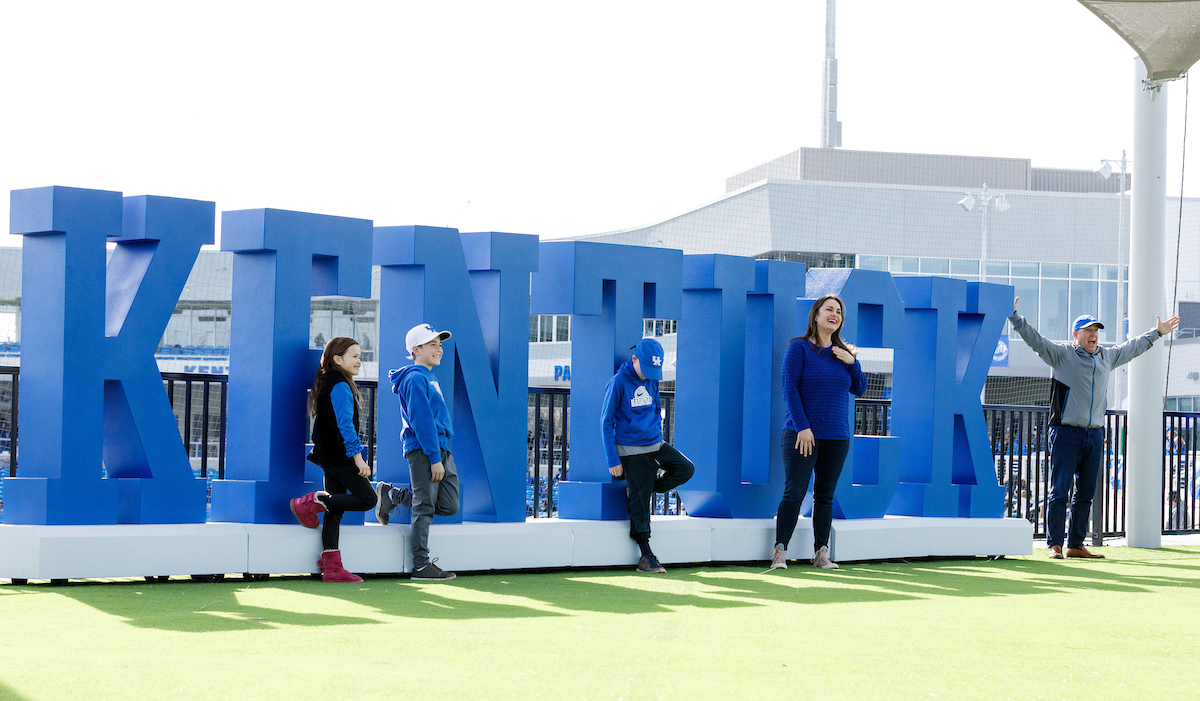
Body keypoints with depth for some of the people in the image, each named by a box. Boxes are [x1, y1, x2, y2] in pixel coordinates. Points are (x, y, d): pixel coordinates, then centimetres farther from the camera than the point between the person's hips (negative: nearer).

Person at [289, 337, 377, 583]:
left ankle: (331, 567, 4)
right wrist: (357, 456, -19)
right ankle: (311, 503, -10)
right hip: (339, 455, -10)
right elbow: (345, 424, -19)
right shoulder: (340, 386, -13)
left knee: (335, 510, 7)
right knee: (367, 498, -11)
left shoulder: (328, 383, 19)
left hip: (329, 454, 10)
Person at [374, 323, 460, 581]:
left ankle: (391, 495, 21)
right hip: (423, 450, -9)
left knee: (449, 506, 6)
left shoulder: (430, 377, 21)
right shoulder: (415, 378, -10)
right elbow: (422, 421, -16)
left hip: (442, 449, 9)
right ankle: (421, 565, 0)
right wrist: (434, 458, -19)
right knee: (424, 507, -5)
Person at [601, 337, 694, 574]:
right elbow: (606, 423, -9)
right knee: (640, 504, -5)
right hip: (632, 452, -6)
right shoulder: (618, 383, -11)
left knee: (686, 469, -12)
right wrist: (613, 460, -11)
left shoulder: (651, 381, 7)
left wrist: (658, 437, 15)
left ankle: (640, 489, 4)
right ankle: (646, 556, 2)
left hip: (655, 445, 6)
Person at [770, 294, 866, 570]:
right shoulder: (799, 348, -2)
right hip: (802, 434, -4)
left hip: (837, 436, 4)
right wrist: (802, 426, -14)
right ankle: (780, 551, -3)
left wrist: (852, 362, -5)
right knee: (794, 493, -8)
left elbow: (859, 390, 13)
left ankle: (821, 553, 9)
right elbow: (789, 387, -7)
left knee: (825, 495, 6)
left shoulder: (844, 352, 12)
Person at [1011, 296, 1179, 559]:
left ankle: (1076, 545, 14)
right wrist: (1014, 316, -21)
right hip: (1066, 433, -6)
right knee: (1060, 490, -7)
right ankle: (1055, 545, -6)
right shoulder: (1061, 354, 0)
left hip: (1095, 435, 6)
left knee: (1086, 494, 8)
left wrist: (1157, 332, 41)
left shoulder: (1107, 357, 17)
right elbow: (1035, 339, -9)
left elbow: (1132, 347, 32)